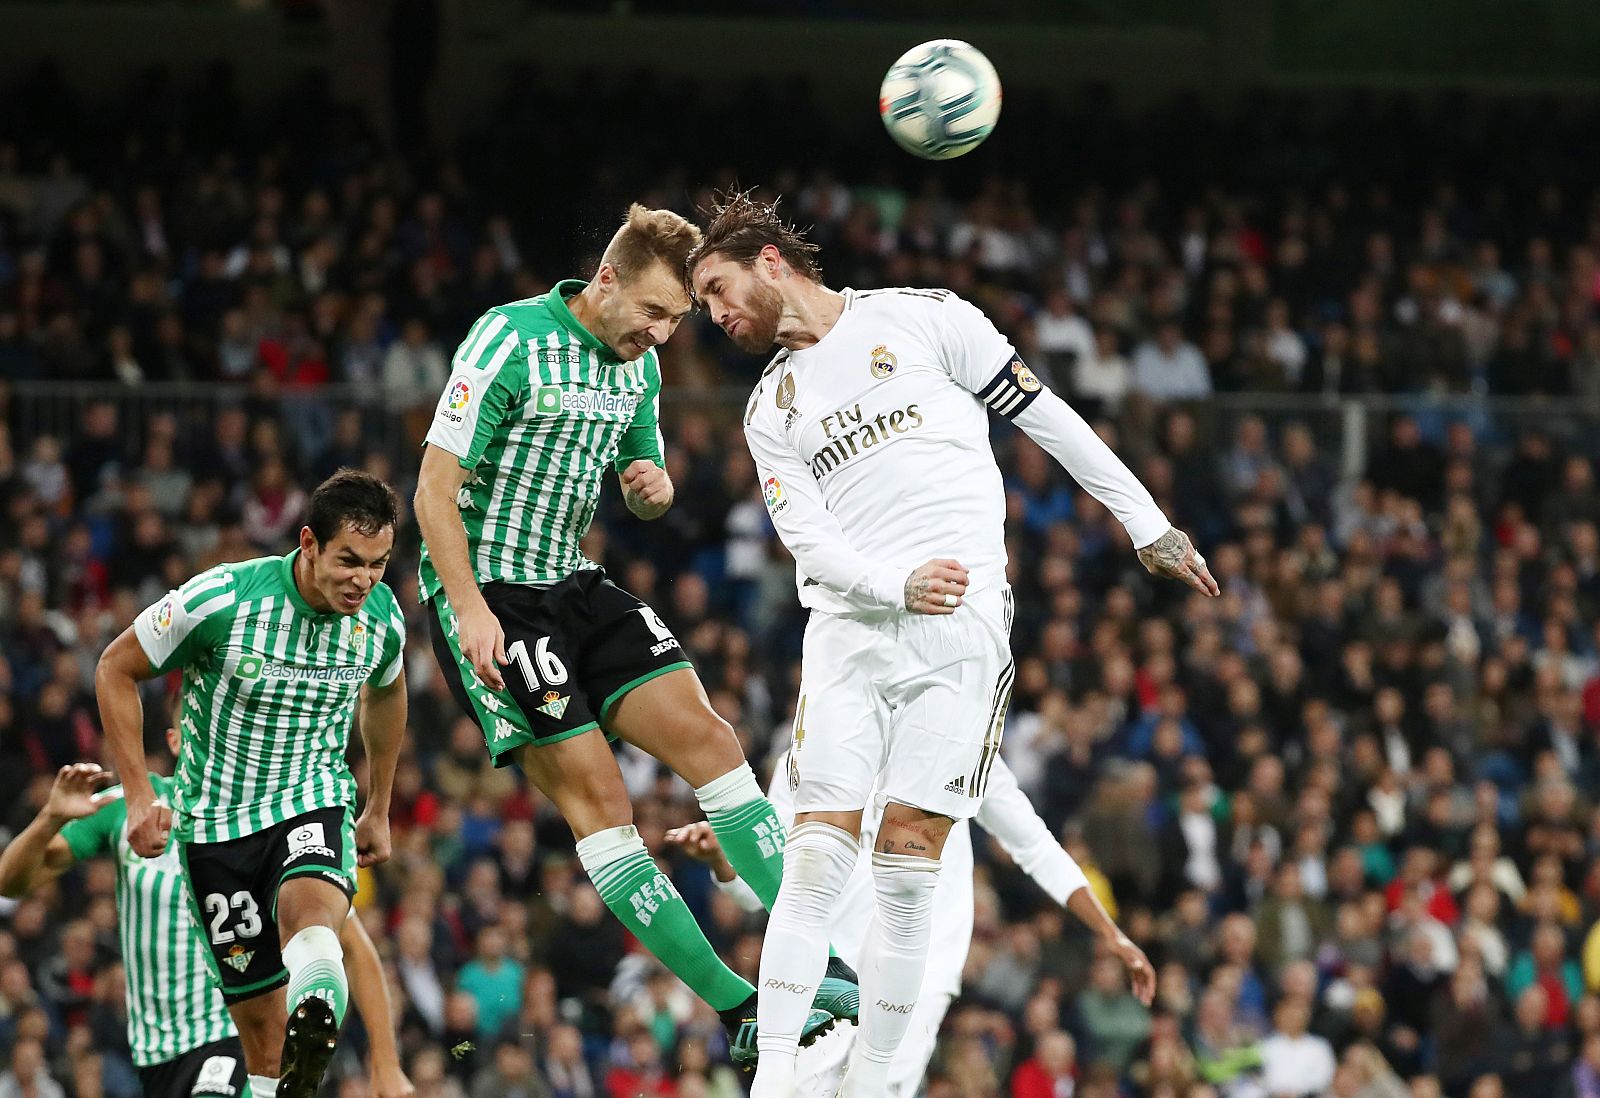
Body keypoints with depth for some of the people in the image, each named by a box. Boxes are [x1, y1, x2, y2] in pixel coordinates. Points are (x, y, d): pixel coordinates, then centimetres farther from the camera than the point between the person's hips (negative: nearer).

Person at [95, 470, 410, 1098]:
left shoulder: (381, 617, -5)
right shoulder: (221, 599, -17)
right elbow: (116, 670, -4)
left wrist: (379, 809, 26)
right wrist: (138, 795, -7)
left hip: (314, 804, 1)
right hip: (216, 819, -1)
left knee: (313, 906, -35)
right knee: (259, 1015, -4)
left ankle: (317, 1010, -62)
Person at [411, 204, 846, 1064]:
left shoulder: (640, 363, 7)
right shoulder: (510, 340, -17)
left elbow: (644, 489, 21)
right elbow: (435, 486, -17)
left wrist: (655, 486, -4)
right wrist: (470, 610, -24)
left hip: (572, 580, 8)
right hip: (486, 587, -8)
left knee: (706, 736, -6)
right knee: (595, 792, -12)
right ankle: (738, 1010, -13)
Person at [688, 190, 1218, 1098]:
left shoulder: (920, 319, 6)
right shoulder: (772, 412, 17)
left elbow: (1045, 416, 8)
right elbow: (811, 540, 5)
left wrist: (1149, 527, 8)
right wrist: (898, 583, -15)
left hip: (961, 626, -3)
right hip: (849, 629, 3)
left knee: (908, 866, -9)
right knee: (817, 857, -10)